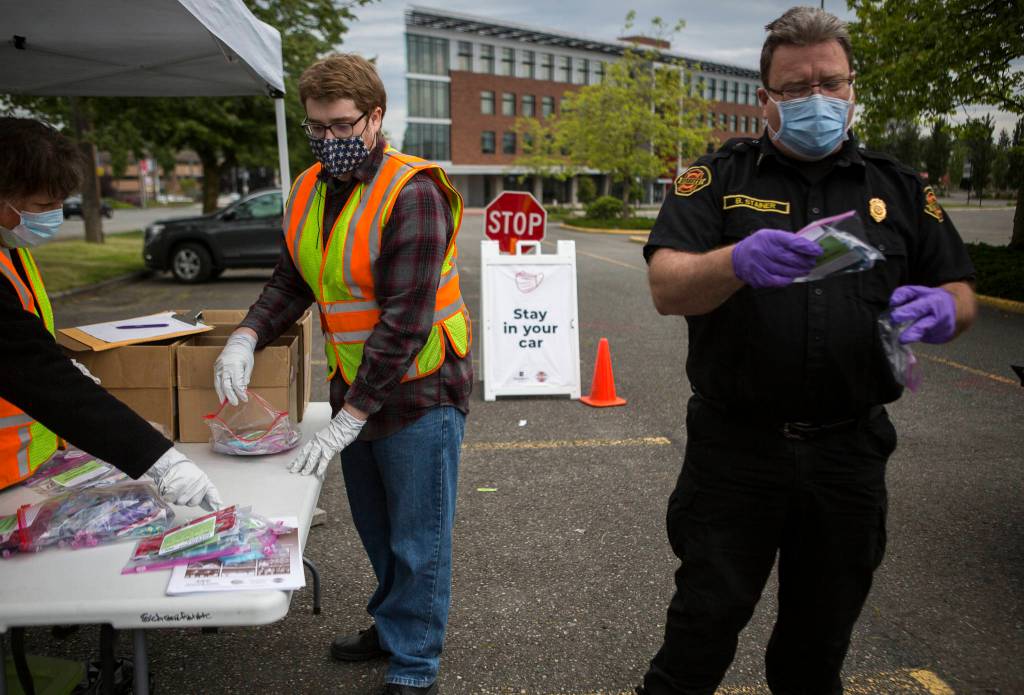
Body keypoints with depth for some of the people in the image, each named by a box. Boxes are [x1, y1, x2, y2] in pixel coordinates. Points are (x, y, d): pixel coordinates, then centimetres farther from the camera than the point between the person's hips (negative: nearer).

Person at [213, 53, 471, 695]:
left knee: (416, 540, 5)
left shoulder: (412, 193, -20)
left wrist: (349, 420, -24)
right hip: (353, 385, 7)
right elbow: (291, 281, 11)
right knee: (375, 528, 22)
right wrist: (247, 337, -9)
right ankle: (391, 626, 43)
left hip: (418, 389, -7)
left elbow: (405, 320, -25)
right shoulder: (310, 190, 5)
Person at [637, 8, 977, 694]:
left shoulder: (899, 187, 9)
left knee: (822, 633, 19)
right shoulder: (719, 177, -1)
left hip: (851, 452, 3)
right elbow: (667, 287, -14)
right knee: (706, 620, 8)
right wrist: (738, 261, -35)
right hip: (735, 449, -3)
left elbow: (961, 292, 12)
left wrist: (945, 309, -13)